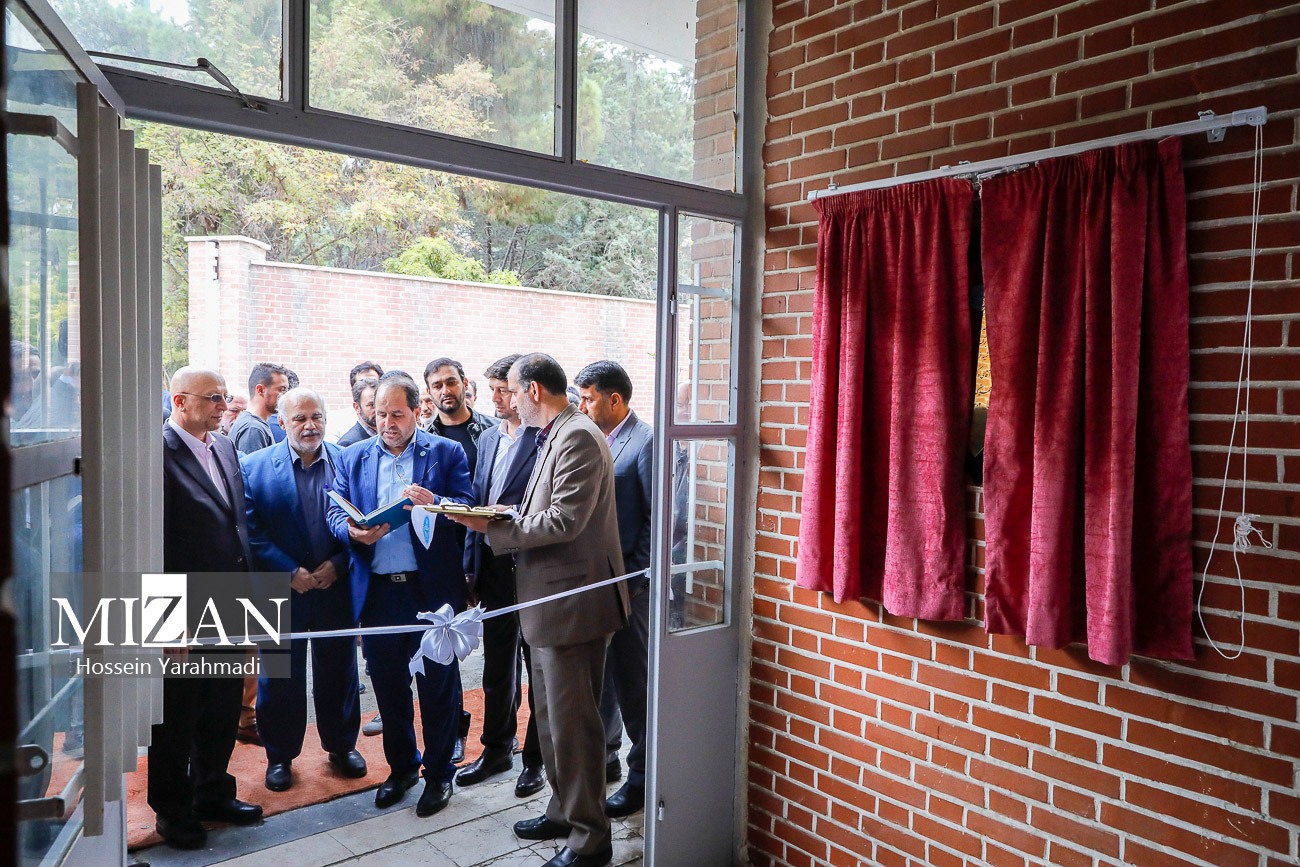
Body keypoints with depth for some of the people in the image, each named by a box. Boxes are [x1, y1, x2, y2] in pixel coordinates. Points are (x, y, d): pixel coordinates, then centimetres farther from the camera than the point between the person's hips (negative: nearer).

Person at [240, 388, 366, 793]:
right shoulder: (255, 467, -4)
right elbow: (252, 532, -9)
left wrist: (337, 564, -12)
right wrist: (289, 572, -16)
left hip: (336, 588, 1)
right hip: (281, 592, -1)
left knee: (338, 670, 14)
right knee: (280, 676, 11)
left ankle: (342, 745, 32)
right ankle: (280, 755, 29)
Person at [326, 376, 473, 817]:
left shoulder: (447, 452, 0)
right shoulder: (352, 457, 10)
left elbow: (469, 511, -6)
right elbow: (335, 511, 5)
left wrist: (433, 502, -26)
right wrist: (353, 531, -17)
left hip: (432, 587, -3)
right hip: (377, 590, 3)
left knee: (438, 685, 7)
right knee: (387, 685, 15)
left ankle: (438, 774, 25)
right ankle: (401, 767, 35)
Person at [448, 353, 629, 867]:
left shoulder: (578, 438, -18)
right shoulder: (555, 437, 13)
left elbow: (563, 521, -24)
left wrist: (493, 528, -17)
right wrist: (503, 521, 2)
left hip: (572, 600, -10)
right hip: (550, 600, 10)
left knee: (572, 722, 1)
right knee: (552, 718, 20)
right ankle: (564, 811, 37)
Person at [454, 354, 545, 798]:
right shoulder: (488, 438, 12)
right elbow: (478, 503, 14)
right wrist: (471, 564, 11)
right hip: (494, 567, 7)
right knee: (497, 662, 18)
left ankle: (536, 758, 24)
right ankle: (496, 749, 35)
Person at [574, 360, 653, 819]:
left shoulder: (645, 442, -13)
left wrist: (632, 578, -16)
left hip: (627, 583, -7)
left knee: (632, 681, 4)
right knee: (598, 674, 18)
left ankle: (642, 777, 19)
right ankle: (604, 755, 36)